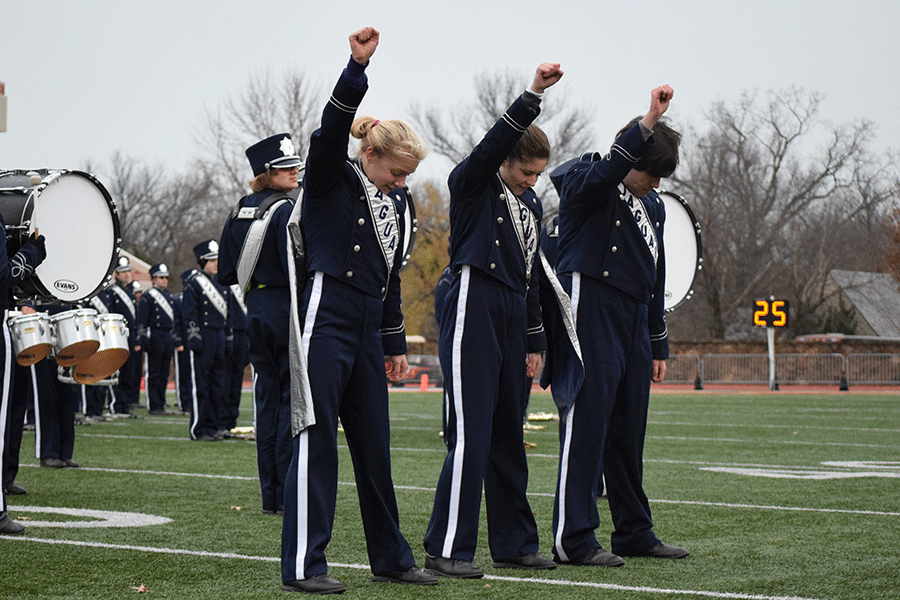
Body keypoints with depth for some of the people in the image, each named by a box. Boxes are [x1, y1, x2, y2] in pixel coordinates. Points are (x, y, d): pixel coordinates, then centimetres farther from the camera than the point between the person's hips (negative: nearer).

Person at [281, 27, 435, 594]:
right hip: (327, 321, -7)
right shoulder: (331, 181, -3)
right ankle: (303, 565, -5)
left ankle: (391, 556, 20)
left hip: (367, 329, 7)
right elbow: (332, 129, -23)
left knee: (375, 444, 12)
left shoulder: (396, 201, 17)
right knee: (317, 441, -7)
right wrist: (358, 66, -34)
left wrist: (395, 343, 22)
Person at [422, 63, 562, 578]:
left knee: (509, 435, 10)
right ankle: (447, 549, -9)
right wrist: (533, 96, -32)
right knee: (471, 433, -12)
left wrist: (535, 341, 18)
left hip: (512, 317, 7)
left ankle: (514, 542, 17)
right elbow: (494, 144, -22)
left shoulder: (531, 204, 18)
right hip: (473, 308, -7)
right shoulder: (472, 184, -2)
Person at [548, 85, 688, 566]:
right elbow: (607, 171, -28)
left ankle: (634, 531, 19)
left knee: (629, 431, 11)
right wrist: (648, 122, -31)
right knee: (586, 423, -11)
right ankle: (573, 540, -10)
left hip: (633, 322, 8)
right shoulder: (584, 181, -2)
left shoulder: (653, 206, 20)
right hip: (589, 314, -8)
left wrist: (658, 346, 22)